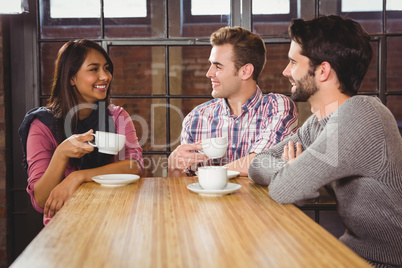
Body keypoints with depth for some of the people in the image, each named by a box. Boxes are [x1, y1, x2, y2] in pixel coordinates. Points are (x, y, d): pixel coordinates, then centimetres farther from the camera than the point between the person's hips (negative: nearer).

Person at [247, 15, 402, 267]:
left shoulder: (360, 117, -25)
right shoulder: (319, 122, 3)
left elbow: (283, 189, -27)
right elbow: (257, 166, 4)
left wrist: (292, 170, -6)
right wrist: (294, 169, -15)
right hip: (354, 247, 7)